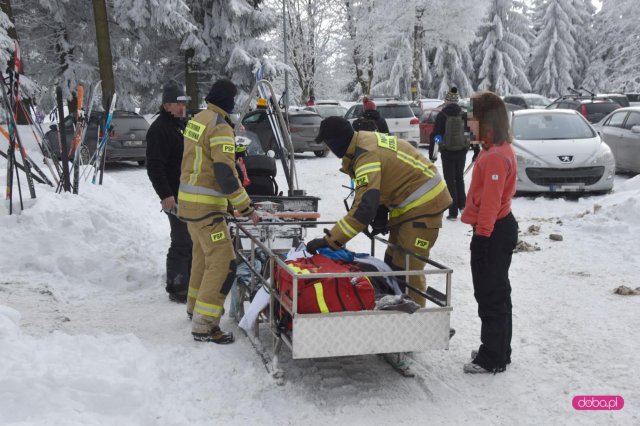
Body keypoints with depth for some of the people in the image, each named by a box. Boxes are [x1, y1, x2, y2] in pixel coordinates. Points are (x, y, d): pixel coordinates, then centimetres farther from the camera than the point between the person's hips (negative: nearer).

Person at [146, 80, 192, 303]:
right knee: (181, 243, -8)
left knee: (192, 241, 15)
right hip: (176, 198, -9)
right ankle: (177, 288, 0)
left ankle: (191, 282, 27)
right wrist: (165, 194, -26)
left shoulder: (182, 125, 18)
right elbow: (154, 167, -19)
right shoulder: (159, 129, -12)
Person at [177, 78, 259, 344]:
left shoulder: (196, 120, 9)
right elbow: (226, 174, -23)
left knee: (203, 254, 25)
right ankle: (204, 325, -9)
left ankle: (196, 306, 41)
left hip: (188, 200, 10)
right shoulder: (220, 128, -18)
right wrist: (245, 207, -16)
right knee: (222, 262, -8)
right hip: (206, 207, -10)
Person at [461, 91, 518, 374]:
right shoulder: (499, 149, 11)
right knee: (497, 293, 18)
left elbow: (490, 201, -23)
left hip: (493, 233, -11)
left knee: (490, 296, -1)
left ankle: (492, 359, 9)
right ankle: (499, 351, 30)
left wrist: (482, 234, -19)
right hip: (500, 227, 11)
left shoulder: (495, 157, -22)